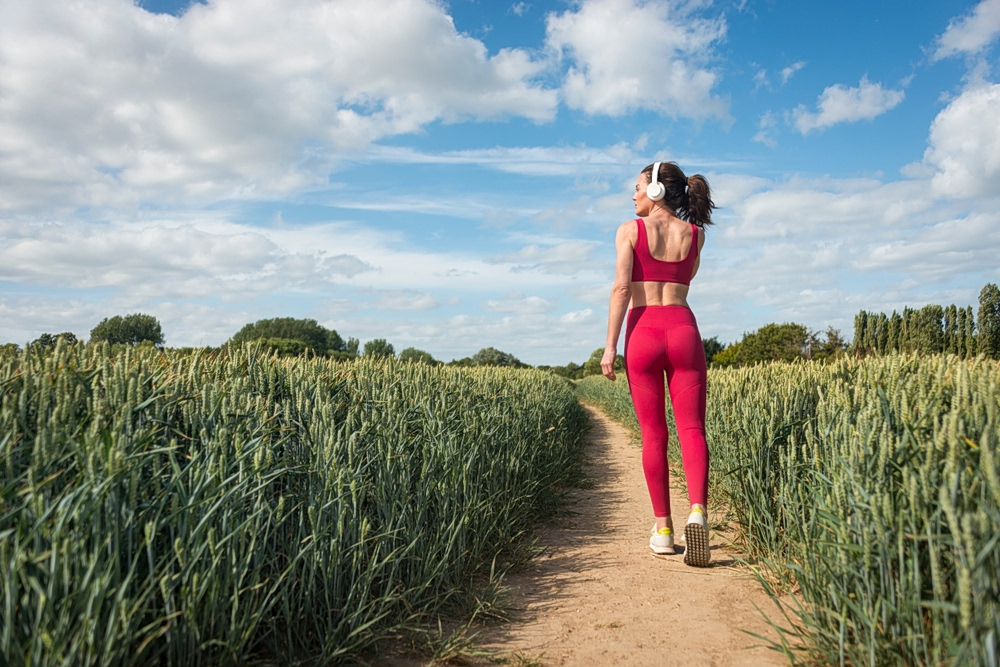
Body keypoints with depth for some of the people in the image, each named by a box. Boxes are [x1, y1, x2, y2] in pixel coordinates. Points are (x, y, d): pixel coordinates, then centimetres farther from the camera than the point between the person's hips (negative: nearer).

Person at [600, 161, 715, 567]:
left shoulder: (630, 230, 2)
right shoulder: (695, 235, 12)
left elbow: (621, 288, -8)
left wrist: (610, 346, -8)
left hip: (643, 332, -2)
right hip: (683, 329, 2)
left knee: (653, 434, 5)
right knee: (691, 429, -1)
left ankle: (663, 529, 10)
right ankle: (698, 511, -23)